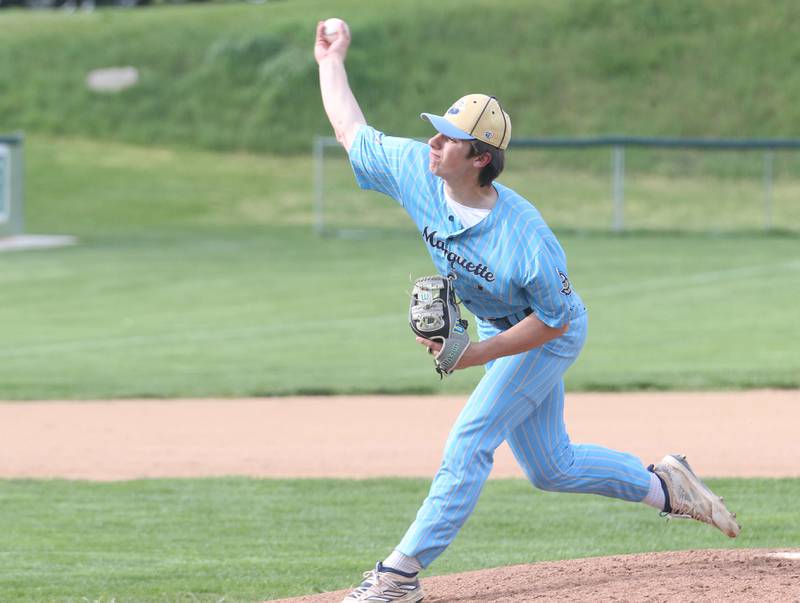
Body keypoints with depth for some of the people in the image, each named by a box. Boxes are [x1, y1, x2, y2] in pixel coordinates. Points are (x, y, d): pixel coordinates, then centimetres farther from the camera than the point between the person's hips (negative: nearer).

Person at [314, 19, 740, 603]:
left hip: (550, 336, -7)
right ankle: (663, 484, 33)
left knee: (469, 442, -15)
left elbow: (552, 319, -26)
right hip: (498, 331, 7)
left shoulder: (526, 238, -38)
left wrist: (476, 355, -30)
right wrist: (332, 62, 0)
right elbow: (351, 129, -4)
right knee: (549, 467, 14)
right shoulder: (415, 171, -22)